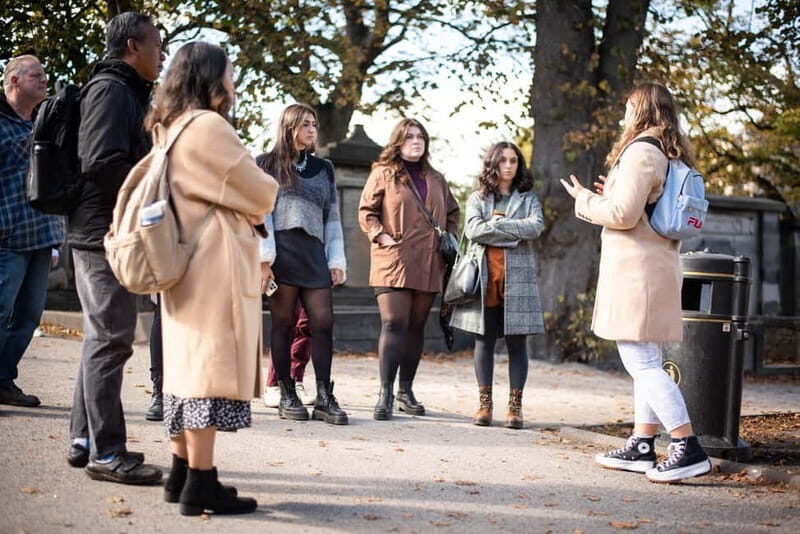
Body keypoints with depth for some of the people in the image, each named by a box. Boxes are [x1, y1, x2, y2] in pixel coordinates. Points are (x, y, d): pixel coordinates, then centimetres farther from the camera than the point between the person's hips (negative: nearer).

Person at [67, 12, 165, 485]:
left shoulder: (127, 92, 19)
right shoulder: (112, 89, -11)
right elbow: (103, 162, -22)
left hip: (106, 236, 10)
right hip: (107, 235, -10)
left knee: (103, 339, 15)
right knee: (111, 340, -8)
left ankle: (85, 439, 23)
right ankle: (107, 452, -4)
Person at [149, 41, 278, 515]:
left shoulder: (171, 129, 16)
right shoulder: (208, 125, -13)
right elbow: (259, 193, -10)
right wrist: (266, 189, 12)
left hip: (186, 262, 10)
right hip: (215, 264, -10)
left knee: (189, 363, 12)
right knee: (211, 364, -8)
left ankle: (183, 472, 17)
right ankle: (201, 483, -6)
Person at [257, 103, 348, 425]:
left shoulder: (323, 169, 21)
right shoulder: (268, 165, 8)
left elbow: (332, 217, 19)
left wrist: (336, 260, 10)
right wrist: (264, 257, -11)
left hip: (314, 251, 4)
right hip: (282, 250, -4)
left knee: (323, 322, -5)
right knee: (283, 323, -1)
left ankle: (324, 399, -2)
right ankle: (287, 396, 5)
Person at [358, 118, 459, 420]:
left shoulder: (435, 179, 18)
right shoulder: (383, 174, 5)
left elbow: (452, 212, 28)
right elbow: (366, 211, 3)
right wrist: (381, 237, -11)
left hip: (428, 265, 5)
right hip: (393, 262, -5)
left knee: (416, 327, 8)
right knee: (393, 324, -13)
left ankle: (406, 391, 16)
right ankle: (385, 394, -12)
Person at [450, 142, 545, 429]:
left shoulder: (528, 199, 12)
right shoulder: (477, 199, 13)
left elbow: (535, 226, -8)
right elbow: (473, 229, -6)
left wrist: (497, 223, -9)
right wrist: (515, 233, -9)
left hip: (517, 277, 0)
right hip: (484, 278, 0)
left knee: (517, 341, 0)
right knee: (484, 340, 2)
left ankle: (515, 406, 3)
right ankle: (485, 404, 7)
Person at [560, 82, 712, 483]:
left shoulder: (641, 151, -12)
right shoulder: (670, 155, 17)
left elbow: (622, 214, -17)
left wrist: (585, 200, -1)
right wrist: (611, 194, 19)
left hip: (635, 269, -10)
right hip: (659, 267, 10)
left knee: (641, 363, -10)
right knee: (646, 363, 12)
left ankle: (689, 449, -13)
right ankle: (641, 447, 17)